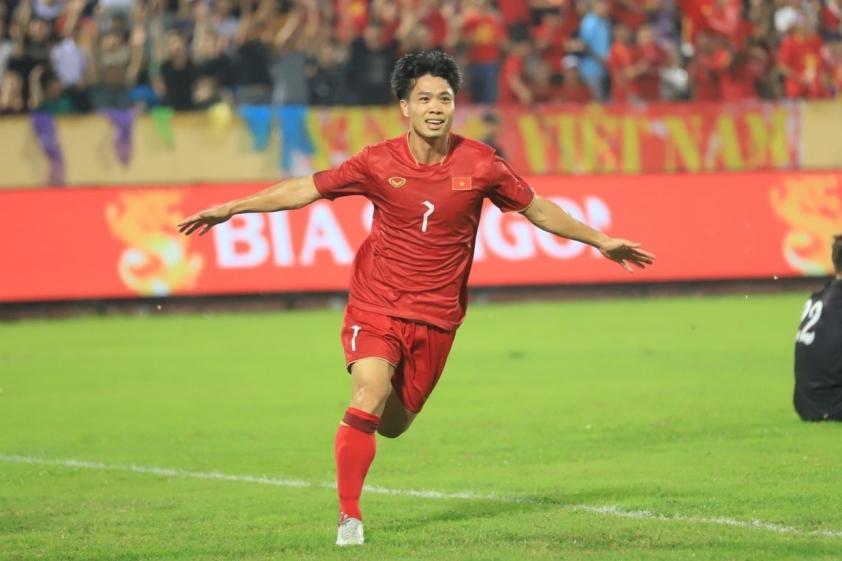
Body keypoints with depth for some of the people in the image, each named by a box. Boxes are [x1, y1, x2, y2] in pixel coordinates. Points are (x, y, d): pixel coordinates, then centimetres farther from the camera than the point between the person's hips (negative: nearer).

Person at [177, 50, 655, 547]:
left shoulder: (479, 164, -6)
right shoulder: (379, 163, -9)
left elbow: (537, 208, 9)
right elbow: (306, 189, 1)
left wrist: (600, 240, 12)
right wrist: (231, 208, 0)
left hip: (437, 315, 2)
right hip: (376, 303, -2)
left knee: (393, 424, 7)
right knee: (369, 397, -22)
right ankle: (349, 516, -10)